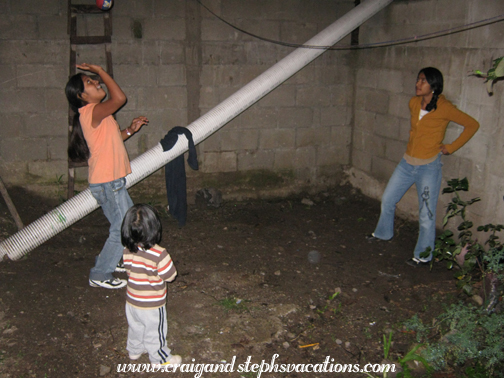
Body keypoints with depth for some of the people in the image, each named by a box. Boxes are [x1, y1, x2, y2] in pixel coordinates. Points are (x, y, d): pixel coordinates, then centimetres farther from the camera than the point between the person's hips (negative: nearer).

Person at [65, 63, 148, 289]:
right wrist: (100, 71, -20)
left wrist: (130, 130, 9)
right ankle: (100, 275, 12)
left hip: (112, 180, 10)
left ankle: (111, 260, 36)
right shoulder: (91, 112, -18)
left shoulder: (94, 114, 14)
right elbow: (119, 98, -31)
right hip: (107, 183, -10)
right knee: (122, 229, -2)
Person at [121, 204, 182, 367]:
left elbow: (129, 270, 0)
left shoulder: (127, 250, -15)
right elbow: (170, 275, -20)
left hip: (132, 300, 5)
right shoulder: (159, 254, -32)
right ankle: (159, 358, 39)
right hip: (152, 305, -5)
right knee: (154, 332, 18)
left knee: (135, 327, 30)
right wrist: (167, 261, -5)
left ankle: (134, 350, 53)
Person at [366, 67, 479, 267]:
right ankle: (383, 233, 42)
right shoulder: (413, 103, 3)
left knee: (426, 215, 1)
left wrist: (451, 147, -9)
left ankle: (424, 256, 18)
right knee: (387, 200, 17)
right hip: (407, 163, 7)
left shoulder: (444, 108, -15)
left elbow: (472, 124, -7)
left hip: (429, 166, -7)